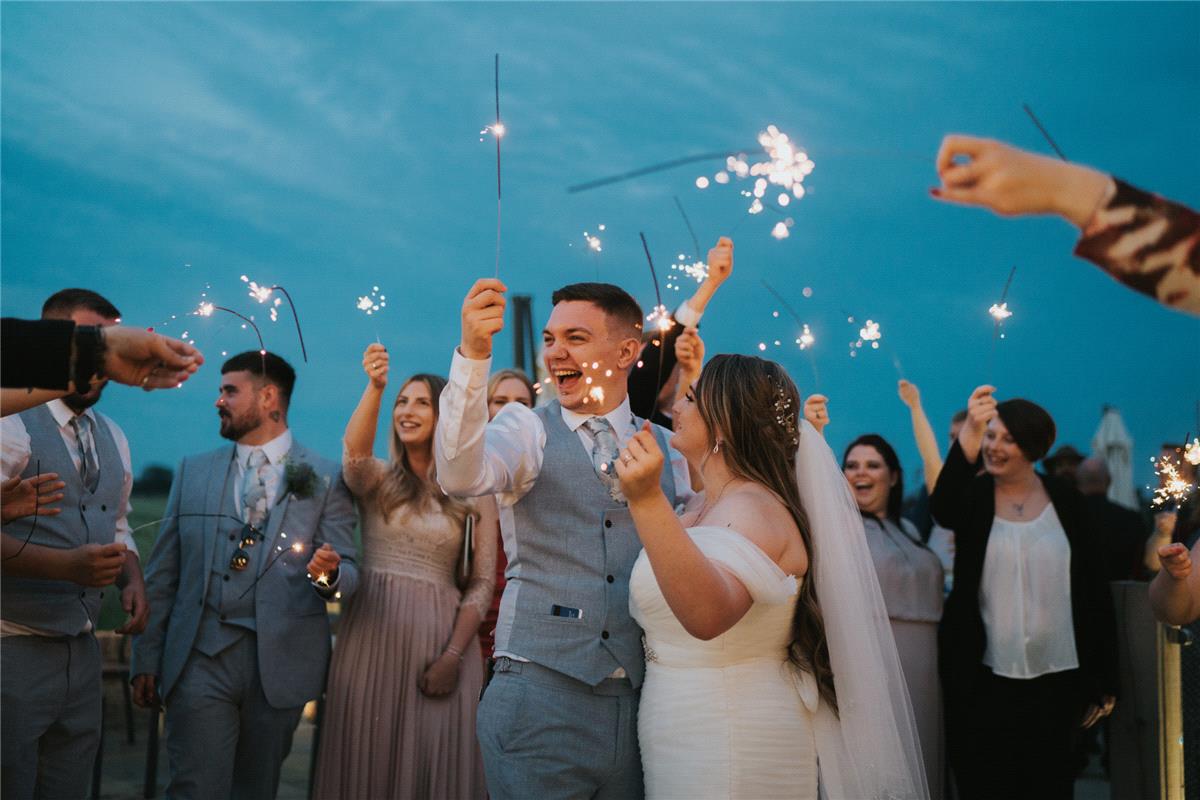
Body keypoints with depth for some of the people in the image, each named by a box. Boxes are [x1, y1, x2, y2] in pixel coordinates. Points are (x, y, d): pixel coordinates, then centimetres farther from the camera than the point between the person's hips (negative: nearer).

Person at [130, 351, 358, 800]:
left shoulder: (326, 479, 3)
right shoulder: (193, 471, 11)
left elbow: (350, 576, 1)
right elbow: (162, 574, 10)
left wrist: (330, 574, -22)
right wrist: (147, 659, 5)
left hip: (281, 662, -1)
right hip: (200, 659, 1)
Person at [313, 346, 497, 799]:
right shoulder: (377, 479, 7)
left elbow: (482, 583, 3)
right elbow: (354, 452, -18)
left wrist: (454, 655, -8)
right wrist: (375, 387, -33)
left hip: (440, 638, 0)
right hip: (371, 632, 1)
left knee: (432, 760, 2)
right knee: (367, 758, 3)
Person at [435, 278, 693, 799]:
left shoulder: (670, 449, 10)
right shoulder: (527, 429, 1)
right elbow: (461, 477, -20)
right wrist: (473, 355, -32)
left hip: (640, 701, 3)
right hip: (539, 693, -2)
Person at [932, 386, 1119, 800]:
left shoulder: (1065, 501, 4)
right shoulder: (973, 497, 0)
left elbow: (1094, 591, 5)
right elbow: (942, 509, -26)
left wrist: (1104, 680, 1)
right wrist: (968, 433, -41)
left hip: (1057, 679, 1)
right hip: (984, 680, -1)